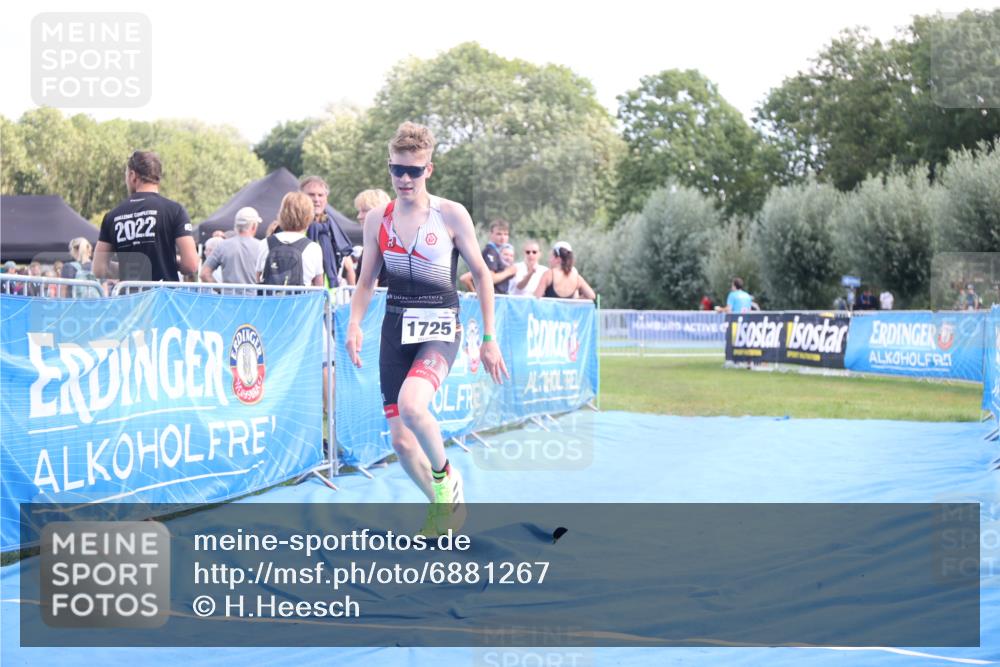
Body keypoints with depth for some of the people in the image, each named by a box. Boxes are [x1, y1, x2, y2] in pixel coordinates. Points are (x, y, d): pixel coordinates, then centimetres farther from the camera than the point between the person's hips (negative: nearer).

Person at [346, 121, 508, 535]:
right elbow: (366, 282, 12)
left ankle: (446, 475, -4)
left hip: (440, 329, -4)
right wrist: (354, 324, -5)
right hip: (395, 329, 4)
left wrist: (489, 338, -2)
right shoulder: (377, 219, 5)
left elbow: (482, 274, 1)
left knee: (411, 405, -32)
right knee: (401, 441, 0)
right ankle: (442, 506, 26)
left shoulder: (451, 215, -5)